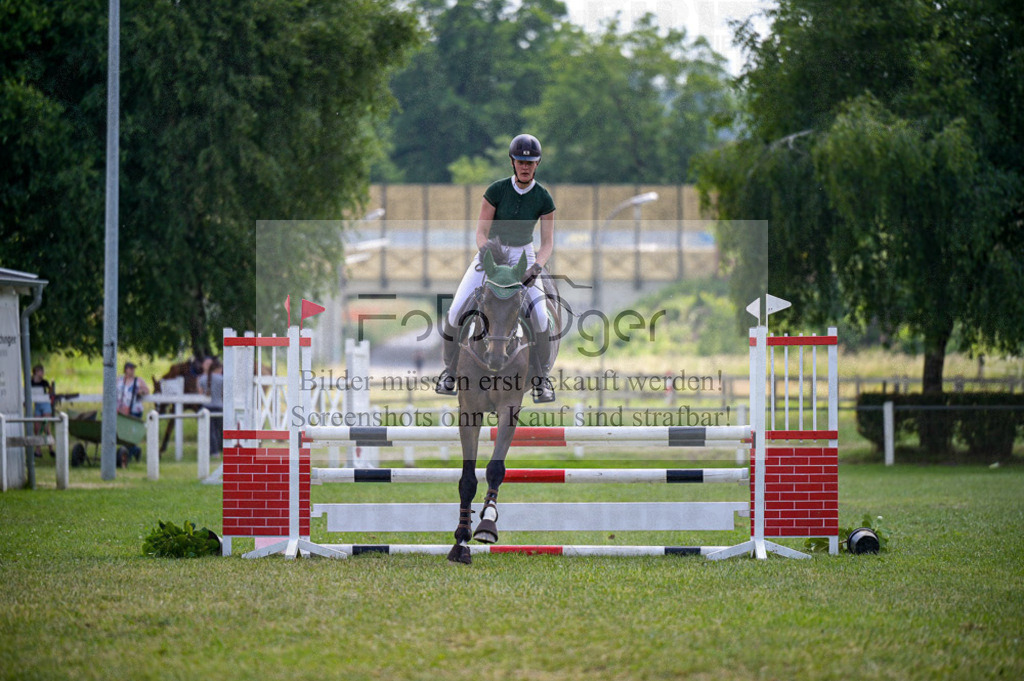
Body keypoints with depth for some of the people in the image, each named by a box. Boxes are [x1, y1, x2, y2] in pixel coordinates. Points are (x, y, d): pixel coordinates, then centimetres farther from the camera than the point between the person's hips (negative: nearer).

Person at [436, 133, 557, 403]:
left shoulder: (543, 198, -10)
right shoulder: (497, 190, -13)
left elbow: (547, 242, -8)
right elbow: (481, 232, -11)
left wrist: (536, 267, -26)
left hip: (523, 255, 0)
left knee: (540, 316, -23)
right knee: (455, 312, -15)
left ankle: (541, 379, -6)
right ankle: (450, 371, 5)